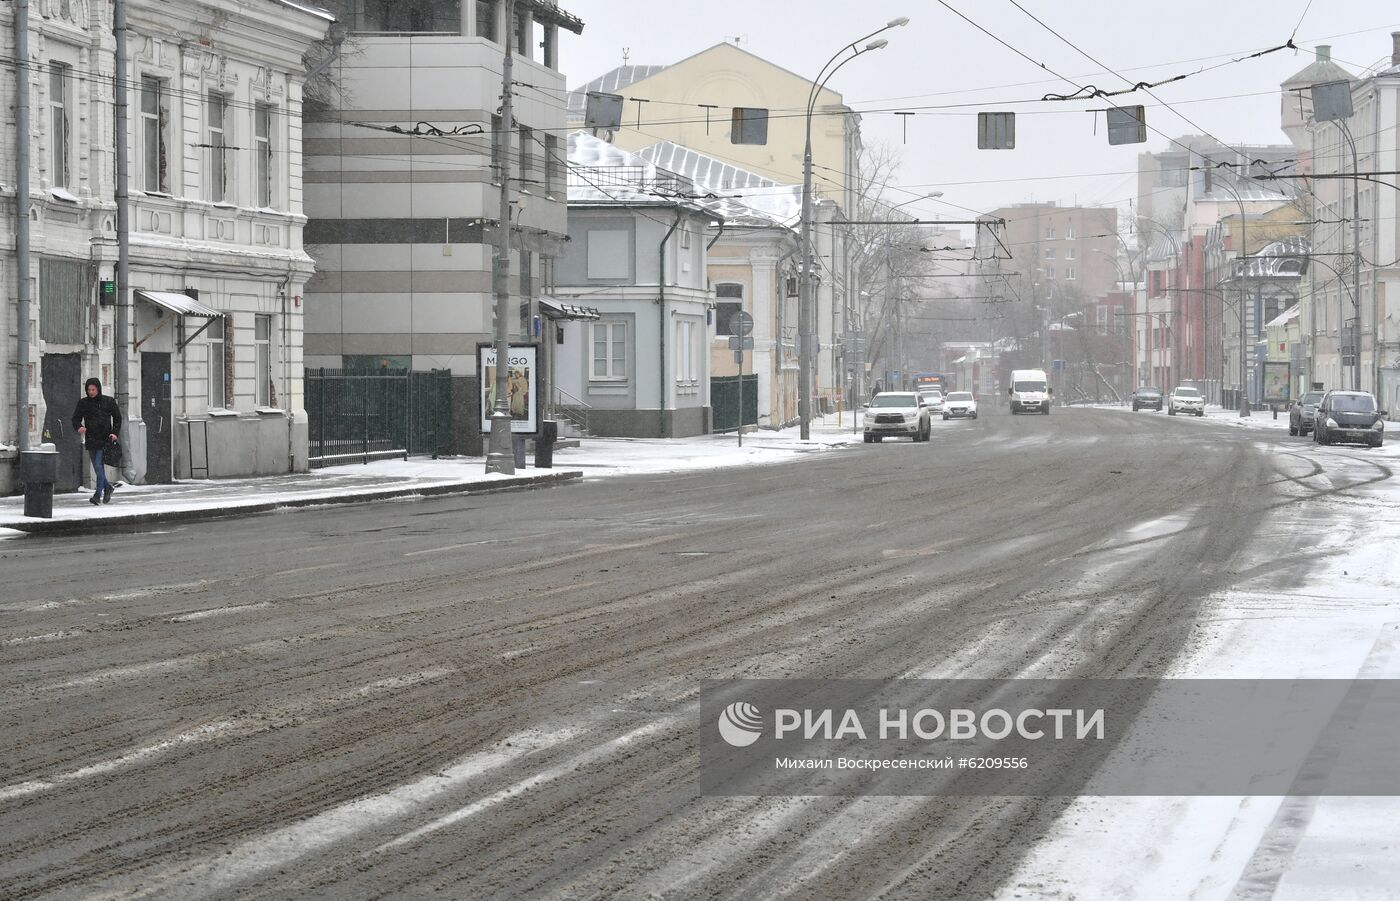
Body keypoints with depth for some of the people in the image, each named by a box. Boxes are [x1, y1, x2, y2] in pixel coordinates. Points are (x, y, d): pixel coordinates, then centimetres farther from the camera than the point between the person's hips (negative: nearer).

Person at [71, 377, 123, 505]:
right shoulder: (83, 403, 5)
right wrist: (79, 426, -16)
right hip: (90, 440, 4)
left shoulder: (108, 402, 1)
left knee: (99, 466, -14)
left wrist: (115, 433, -6)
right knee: (97, 468, 10)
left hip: (104, 440, -4)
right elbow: (76, 418, 7)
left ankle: (98, 494, -14)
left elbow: (117, 418, 8)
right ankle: (107, 487, 32)